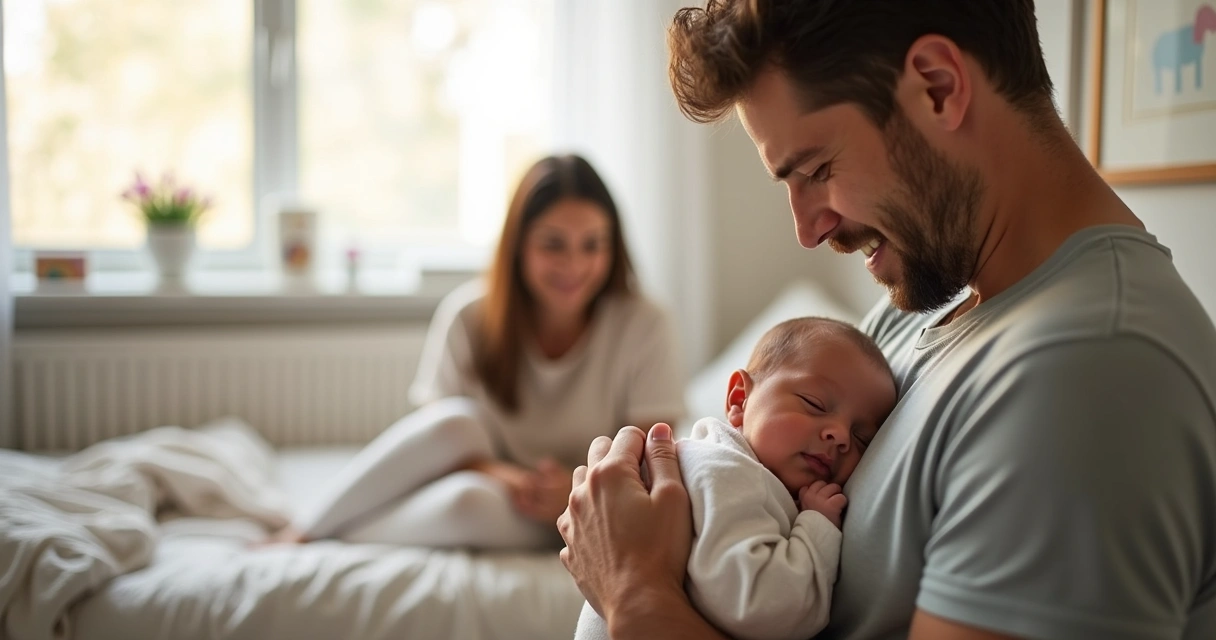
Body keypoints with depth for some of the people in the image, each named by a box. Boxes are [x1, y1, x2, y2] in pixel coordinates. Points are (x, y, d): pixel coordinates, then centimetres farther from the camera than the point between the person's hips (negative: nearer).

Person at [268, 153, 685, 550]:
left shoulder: (642, 328, -11)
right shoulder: (469, 316, -8)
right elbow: (435, 442, -7)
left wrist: (579, 490, -28)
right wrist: (495, 473, -28)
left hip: (555, 527, -1)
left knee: (471, 501, -36)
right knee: (455, 422, -33)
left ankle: (332, 538, -13)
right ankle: (302, 532, -16)